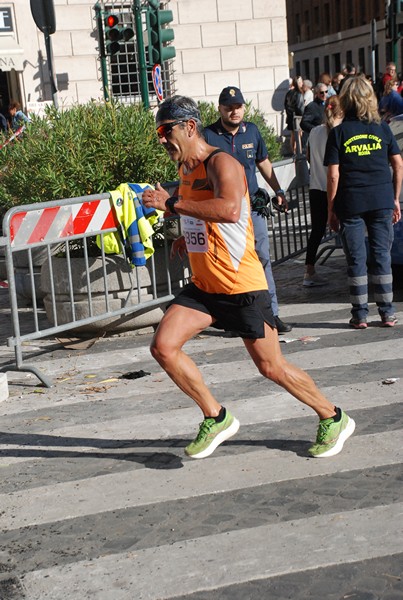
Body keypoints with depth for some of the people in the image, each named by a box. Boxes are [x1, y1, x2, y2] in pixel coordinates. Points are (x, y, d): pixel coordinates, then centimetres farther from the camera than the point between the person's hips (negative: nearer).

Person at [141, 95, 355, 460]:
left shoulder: (220, 163, -16)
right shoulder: (186, 169, 11)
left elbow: (229, 210, -38)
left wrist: (171, 204, -34)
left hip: (242, 286, -8)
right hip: (203, 287, 8)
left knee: (271, 367, 2)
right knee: (163, 347, -8)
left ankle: (333, 419, 25)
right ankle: (216, 418, 8)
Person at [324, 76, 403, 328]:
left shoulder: (338, 132, -3)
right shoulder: (382, 128, 4)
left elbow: (333, 175, -6)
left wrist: (331, 209, 0)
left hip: (351, 203, -2)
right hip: (382, 199, 2)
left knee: (356, 259, 4)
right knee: (382, 255, 8)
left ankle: (360, 314, 8)